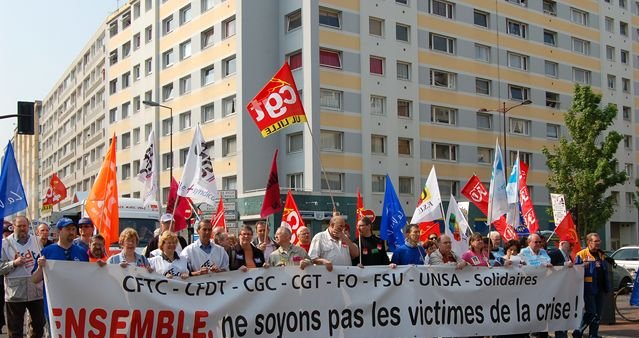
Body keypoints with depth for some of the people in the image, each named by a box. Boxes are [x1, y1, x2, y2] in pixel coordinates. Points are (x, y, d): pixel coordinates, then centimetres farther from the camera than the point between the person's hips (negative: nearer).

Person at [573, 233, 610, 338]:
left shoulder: (601, 255, 14)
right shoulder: (581, 255, -7)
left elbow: (605, 272, 18)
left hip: (599, 289, 7)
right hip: (588, 289, -7)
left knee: (598, 315, 9)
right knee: (591, 313, -12)